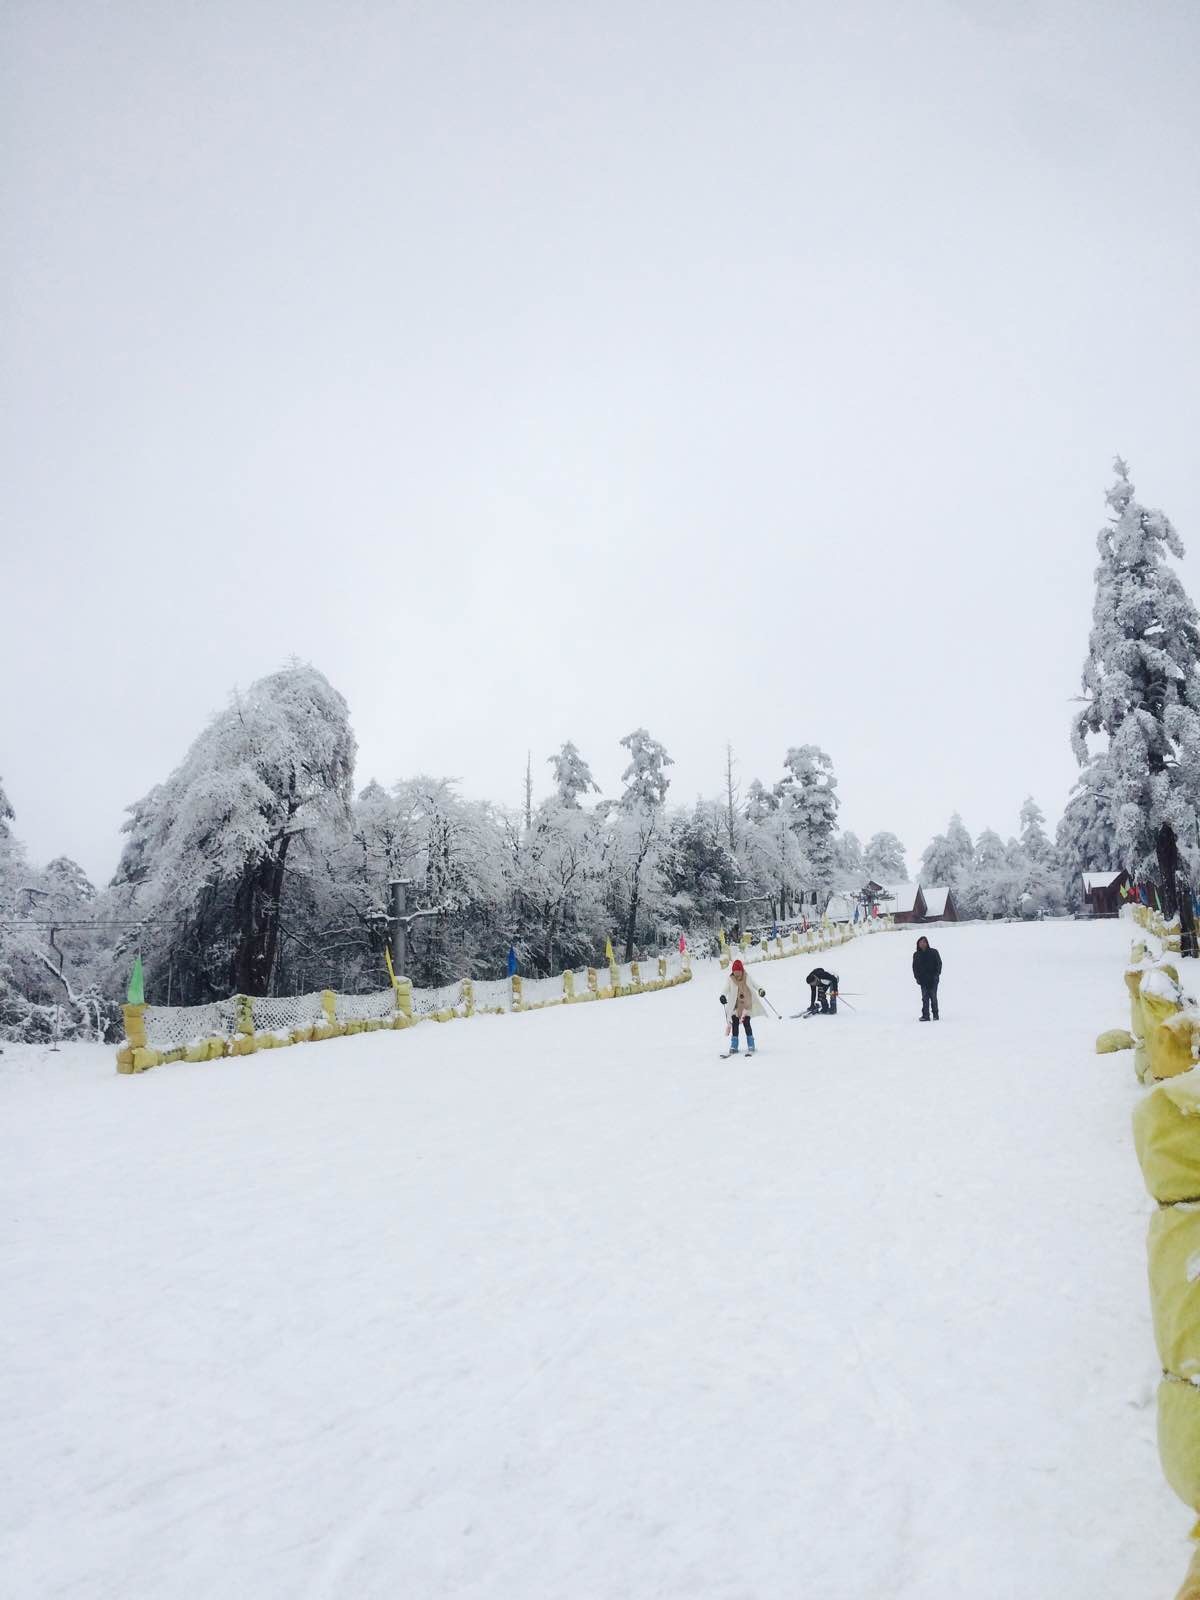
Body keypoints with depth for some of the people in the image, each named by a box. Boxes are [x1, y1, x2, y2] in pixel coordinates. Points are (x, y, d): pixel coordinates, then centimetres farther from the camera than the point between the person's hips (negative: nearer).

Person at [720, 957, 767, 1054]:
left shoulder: (747, 977, -2)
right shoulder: (730, 979, -2)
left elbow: (754, 984, 6)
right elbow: (726, 989, -4)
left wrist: (760, 990, -14)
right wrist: (723, 996, -25)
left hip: (747, 1004, -2)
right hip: (736, 1005, 2)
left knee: (746, 1023, -10)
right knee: (735, 1024, 1)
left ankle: (751, 1046, -1)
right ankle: (734, 1046, 10)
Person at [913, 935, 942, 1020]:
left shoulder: (933, 952, 1)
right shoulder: (916, 955, 8)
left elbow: (939, 964, 2)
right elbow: (914, 967, 11)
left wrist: (936, 975, -7)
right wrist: (917, 977, 0)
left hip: (933, 979, -2)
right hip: (923, 980, 2)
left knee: (933, 997, 1)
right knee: (925, 998, -2)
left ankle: (935, 1014, 12)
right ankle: (925, 1015, -1)